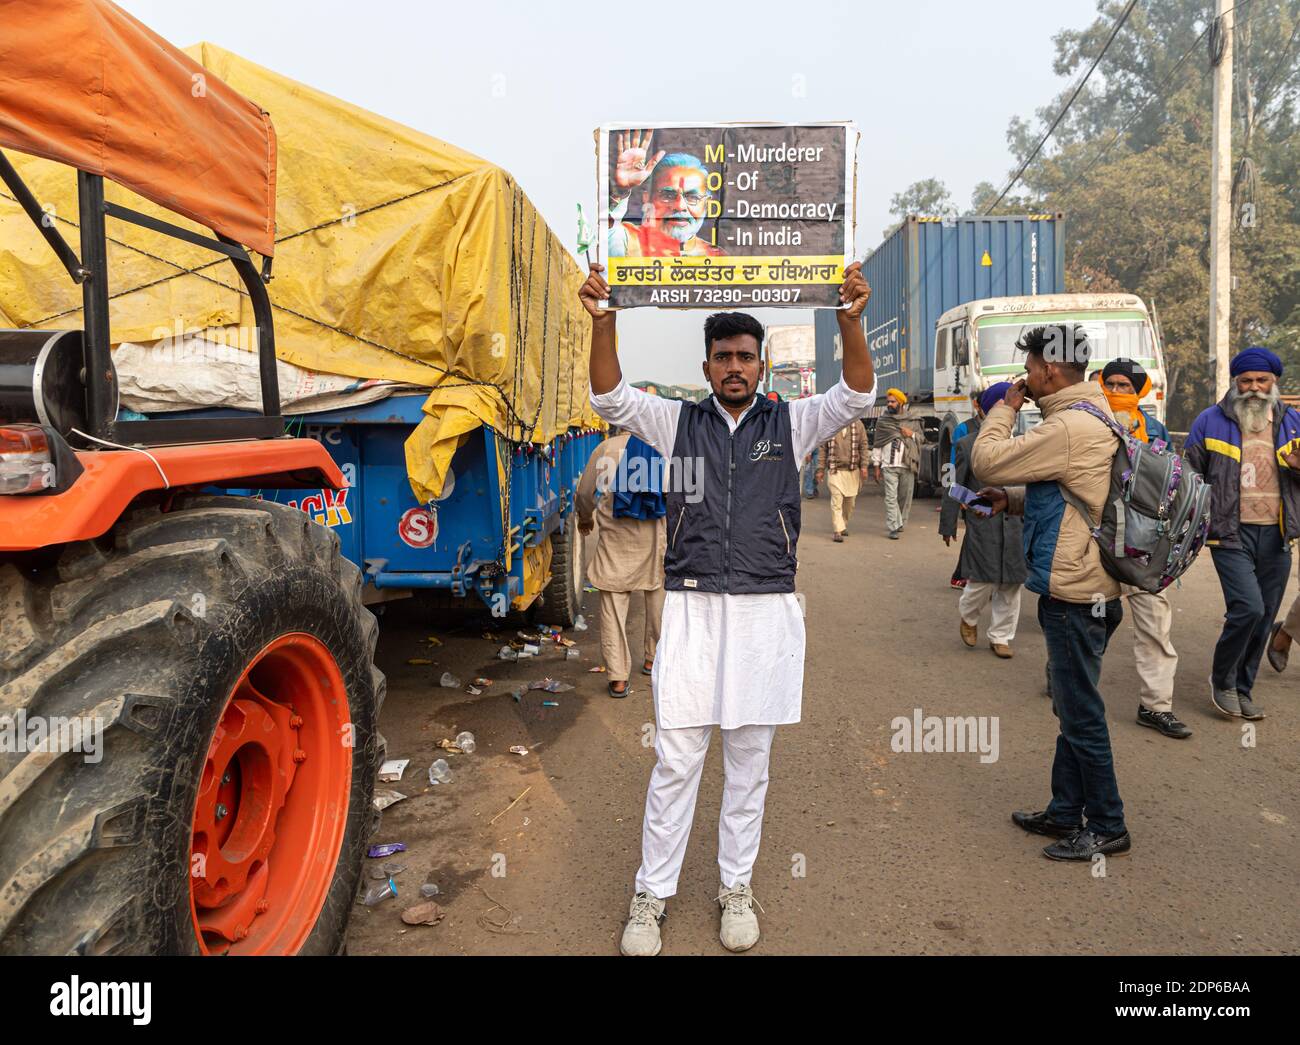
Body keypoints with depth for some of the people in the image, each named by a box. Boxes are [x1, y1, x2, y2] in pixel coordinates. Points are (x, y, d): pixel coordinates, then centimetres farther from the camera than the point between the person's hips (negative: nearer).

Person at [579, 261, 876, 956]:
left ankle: (736, 888, 29)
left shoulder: (791, 422, 7)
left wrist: (850, 318, -23)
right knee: (676, 761, 4)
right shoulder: (679, 422, 7)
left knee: (749, 762, 12)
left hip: (766, 612, 1)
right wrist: (603, 322, -20)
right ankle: (651, 897, 19)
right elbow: (611, 399, -5)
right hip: (692, 609, 0)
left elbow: (857, 395, -7)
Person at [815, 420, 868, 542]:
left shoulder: (857, 424, 5)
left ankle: (844, 525, 28)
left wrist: (863, 466, -1)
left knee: (850, 501, 9)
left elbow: (863, 446, 7)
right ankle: (837, 530, -5)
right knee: (836, 500, -8)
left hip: (853, 470, 2)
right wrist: (821, 469, 2)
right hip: (834, 470, -2)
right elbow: (822, 448, 4)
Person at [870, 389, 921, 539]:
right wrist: (876, 465, 2)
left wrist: (911, 434, -7)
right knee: (891, 497, -9)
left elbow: (920, 438, 15)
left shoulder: (912, 421, 10)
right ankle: (894, 528, -11)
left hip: (907, 465, 2)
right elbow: (877, 443, 6)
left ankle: (901, 522, 23)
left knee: (905, 496, 7)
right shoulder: (882, 420, 7)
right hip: (889, 466, -2)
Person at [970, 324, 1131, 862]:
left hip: (1074, 595, -11)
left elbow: (985, 459, -18)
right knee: (1073, 706, 18)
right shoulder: (1094, 420, 14)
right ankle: (1065, 813, 32)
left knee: (1081, 714, 2)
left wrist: (1007, 405, -4)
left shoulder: (1069, 427, -21)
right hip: (1083, 588, 11)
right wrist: (1011, 499, 6)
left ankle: (1107, 828, 17)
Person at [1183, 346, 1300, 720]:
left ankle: (1242, 689, 25)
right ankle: (1222, 681, 6)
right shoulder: (1210, 421, 0)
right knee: (1248, 607, -17)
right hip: (1231, 534, -4)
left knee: (1264, 618, 9)